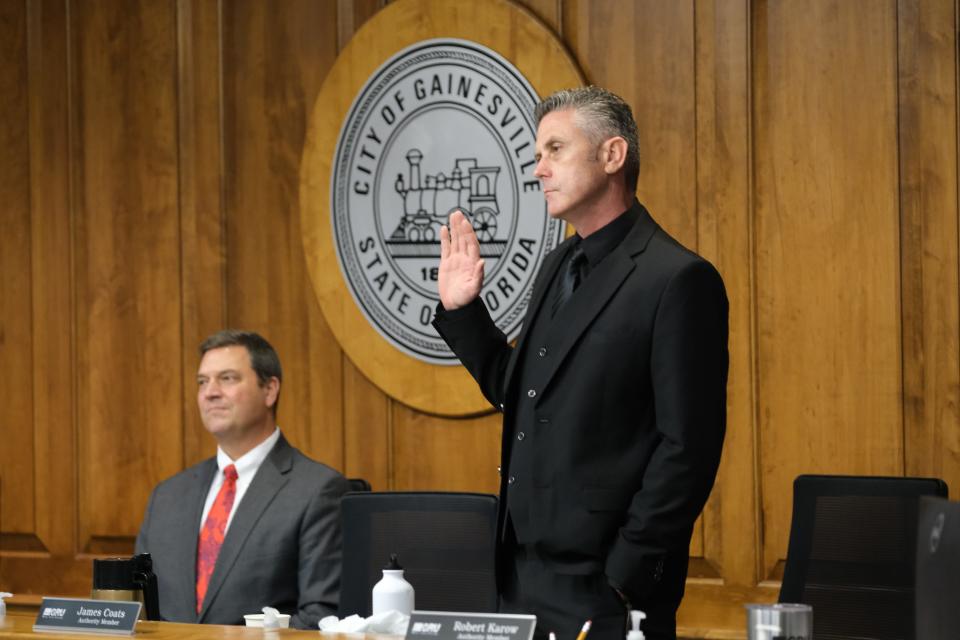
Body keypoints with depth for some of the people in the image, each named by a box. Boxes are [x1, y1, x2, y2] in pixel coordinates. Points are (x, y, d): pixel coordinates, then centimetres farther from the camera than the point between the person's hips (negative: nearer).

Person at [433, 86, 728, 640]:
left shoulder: (677, 279, -12)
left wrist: (626, 576, -16)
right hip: (523, 575, 8)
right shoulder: (560, 267, 14)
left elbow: (688, 447, -16)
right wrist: (461, 309, 11)